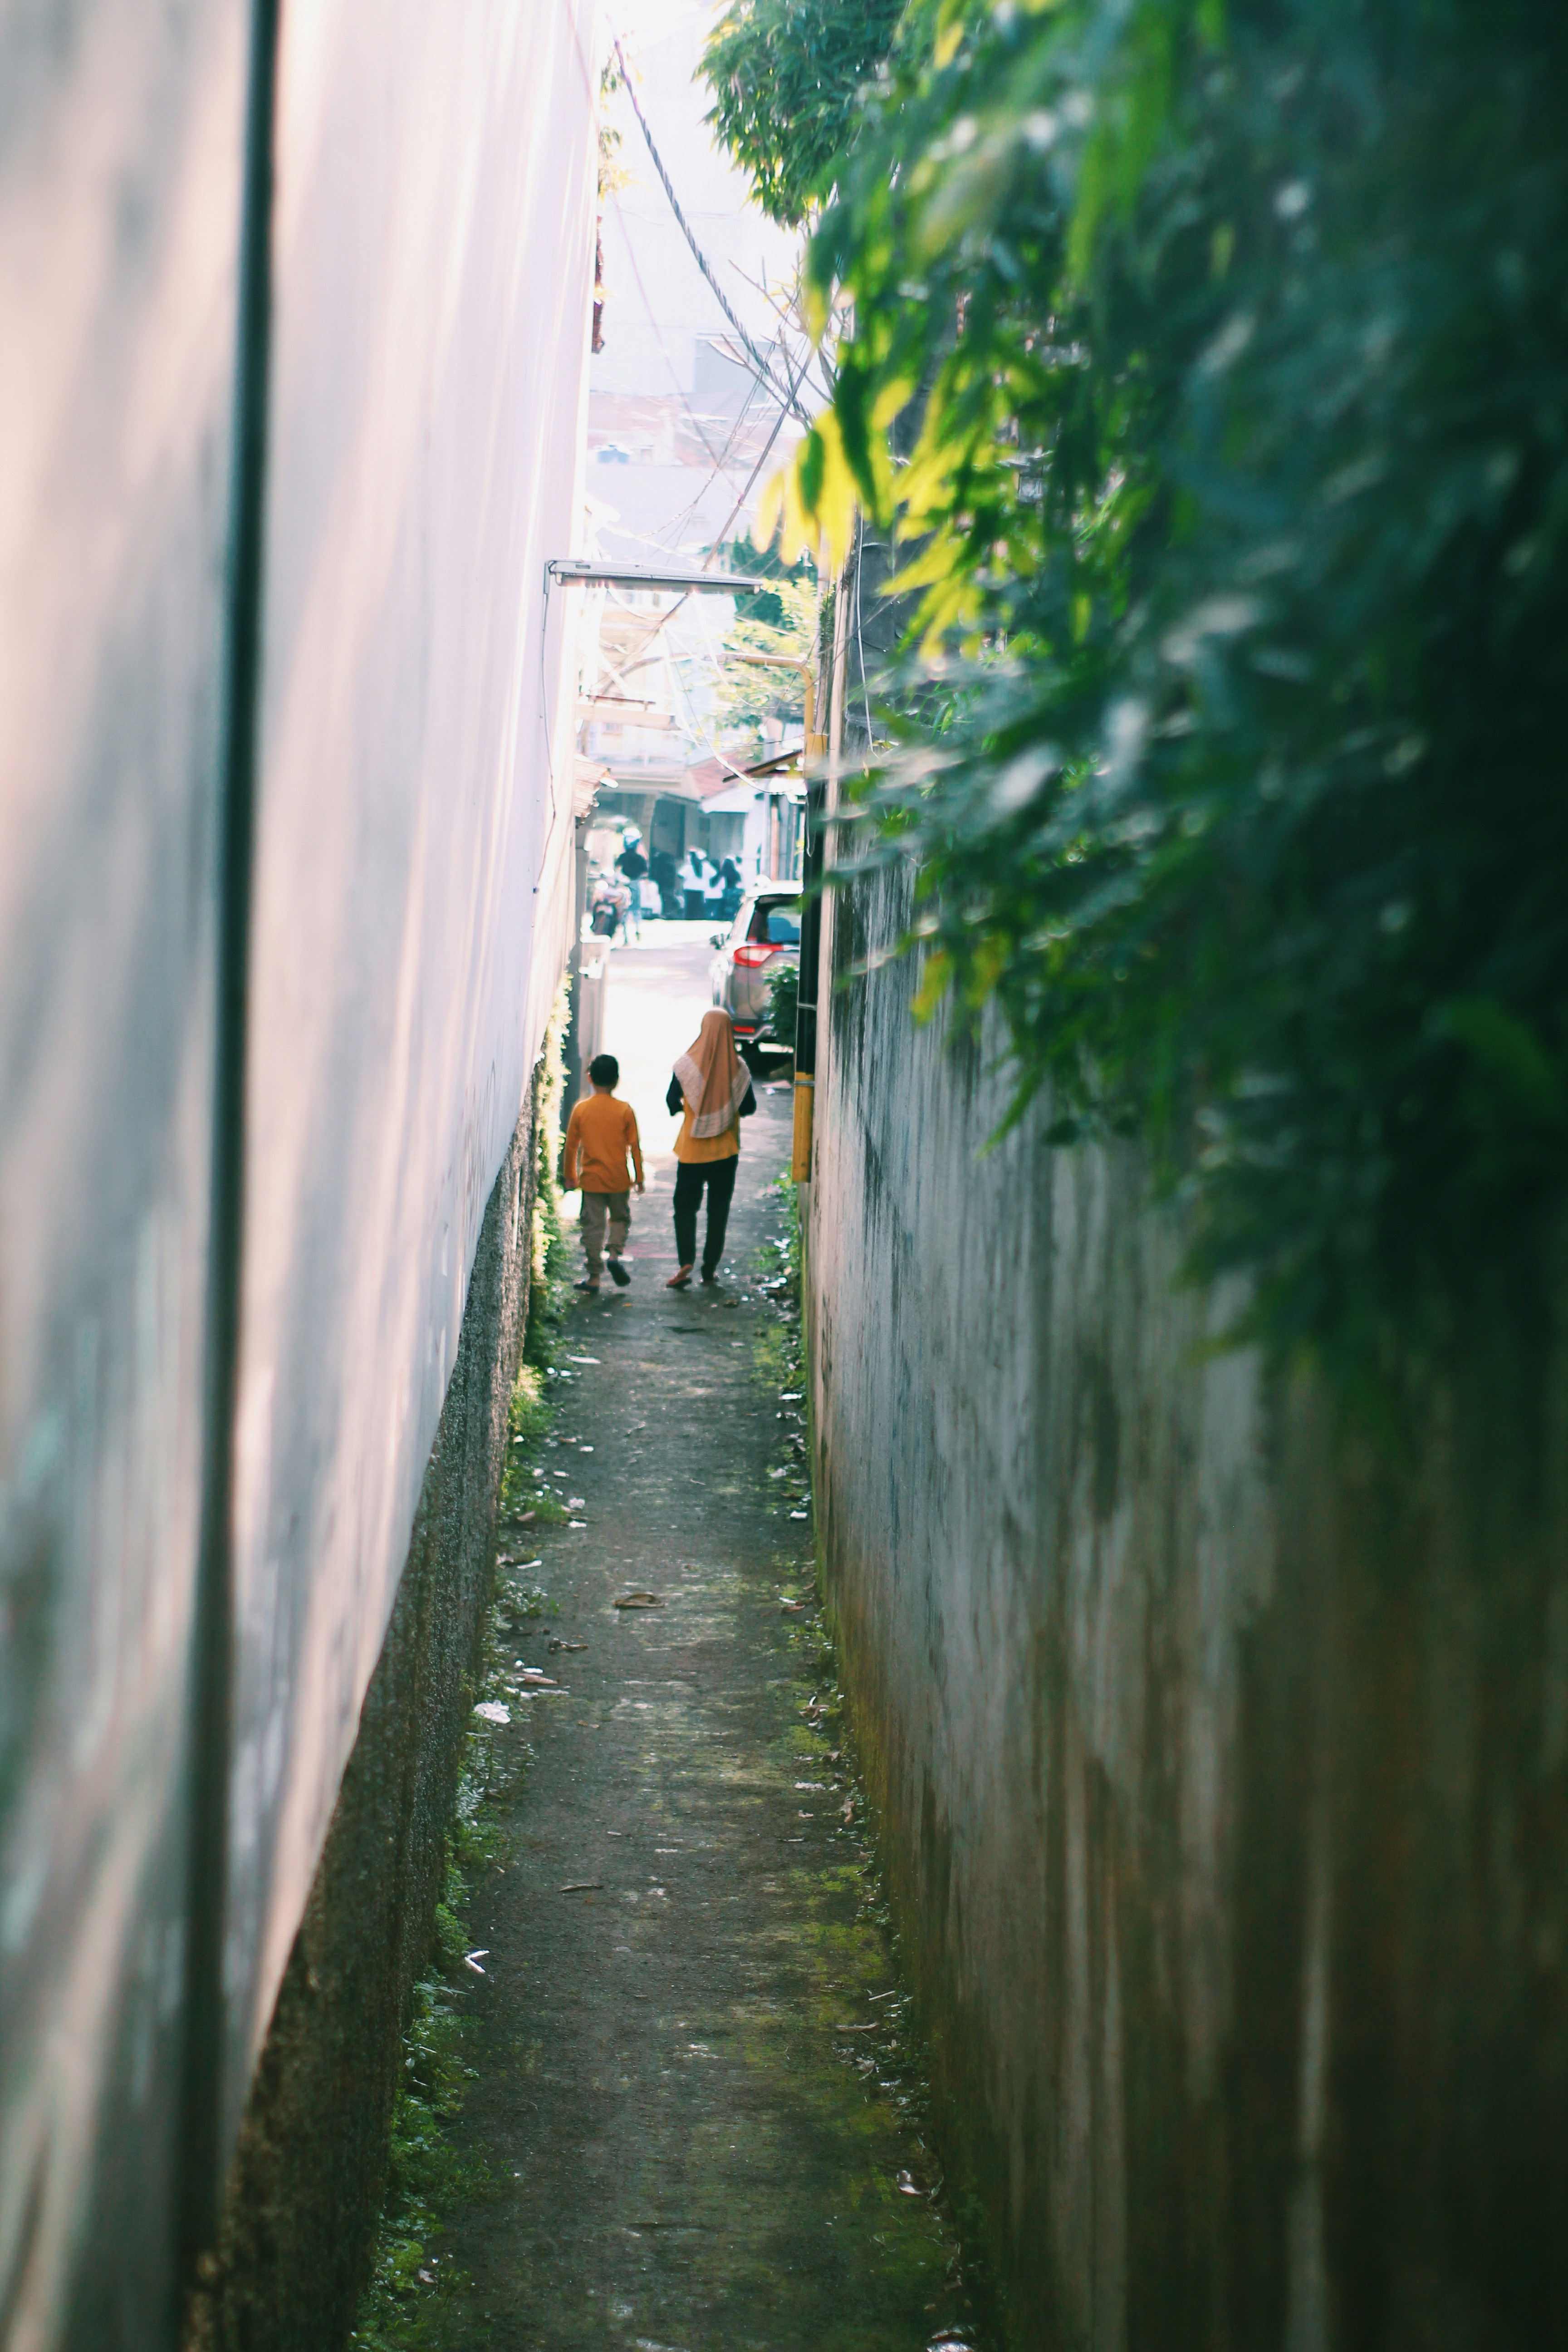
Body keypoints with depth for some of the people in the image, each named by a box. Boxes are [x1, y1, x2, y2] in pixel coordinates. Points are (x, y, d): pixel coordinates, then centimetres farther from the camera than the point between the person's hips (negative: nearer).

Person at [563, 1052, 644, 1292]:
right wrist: (638, 1176, 8)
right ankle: (615, 1253, -5)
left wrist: (570, 1175, 14)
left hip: (591, 1180, 0)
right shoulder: (625, 1111, -5)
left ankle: (594, 1277, 5)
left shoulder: (581, 1109, -4)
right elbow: (635, 1146, -2)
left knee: (593, 1226, 5)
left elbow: (571, 1145, 2)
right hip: (619, 1179, 0)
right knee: (620, 1218, 19)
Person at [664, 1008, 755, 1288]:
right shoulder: (738, 1068, -7)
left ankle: (686, 1261, -10)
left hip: (692, 1149, -1)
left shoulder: (687, 1064, -11)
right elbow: (749, 1107, -1)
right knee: (719, 1210, 10)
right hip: (726, 1150, 1)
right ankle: (710, 1269, 10)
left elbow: (672, 1102, -6)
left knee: (685, 1205, 8)